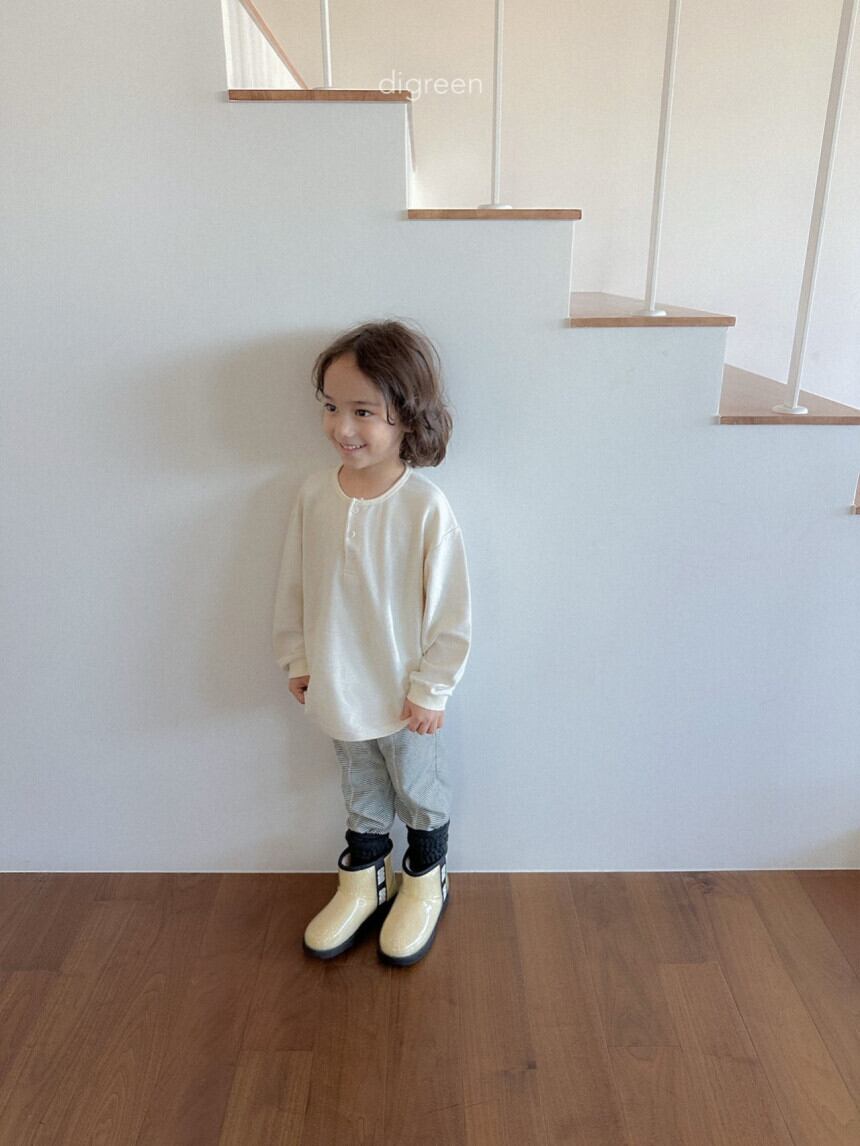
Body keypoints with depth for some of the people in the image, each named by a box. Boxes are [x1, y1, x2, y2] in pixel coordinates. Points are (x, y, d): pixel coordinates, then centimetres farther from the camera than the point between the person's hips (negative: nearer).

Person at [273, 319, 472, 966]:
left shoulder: (425, 506, -23)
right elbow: (294, 586, 3)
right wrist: (297, 659, 7)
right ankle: (364, 881, 49)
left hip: (404, 692, -4)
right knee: (361, 792, 25)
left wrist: (431, 688, -12)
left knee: (420, 791, 21)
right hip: (339, 688, 4)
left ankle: (425, 882, 47)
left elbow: (451, 608, -16)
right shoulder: (315, 495, -9)